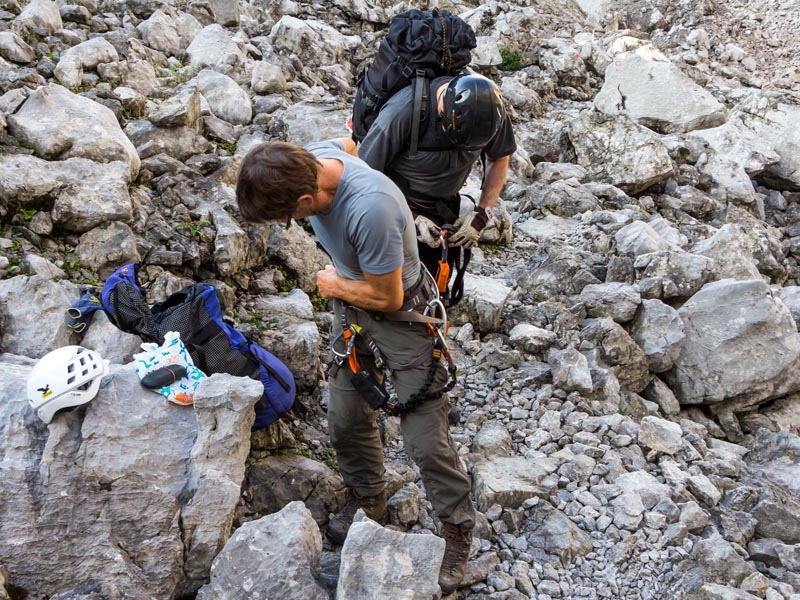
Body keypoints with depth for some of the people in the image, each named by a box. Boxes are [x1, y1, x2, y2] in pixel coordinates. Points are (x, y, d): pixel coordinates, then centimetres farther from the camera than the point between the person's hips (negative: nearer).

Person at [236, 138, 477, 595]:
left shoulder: (371, 209, -40)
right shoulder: (310, 158, -16)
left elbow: (387, 297, -27)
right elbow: (347, 143, 11)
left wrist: (333, 284, -9)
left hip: (401, 317, -7)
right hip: (351, 310, 7)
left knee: (426, 441, -1)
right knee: (347, 420, 16)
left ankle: (458, 529, 23)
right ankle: (368, 500, 42)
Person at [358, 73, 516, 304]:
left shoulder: (488, 106, -17)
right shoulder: (405, 109, -31)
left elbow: (500, 158, 3)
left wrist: (482, 215, -7)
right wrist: (412, 219, -22)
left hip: (444, 209, 4)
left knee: (436, 287, 10)